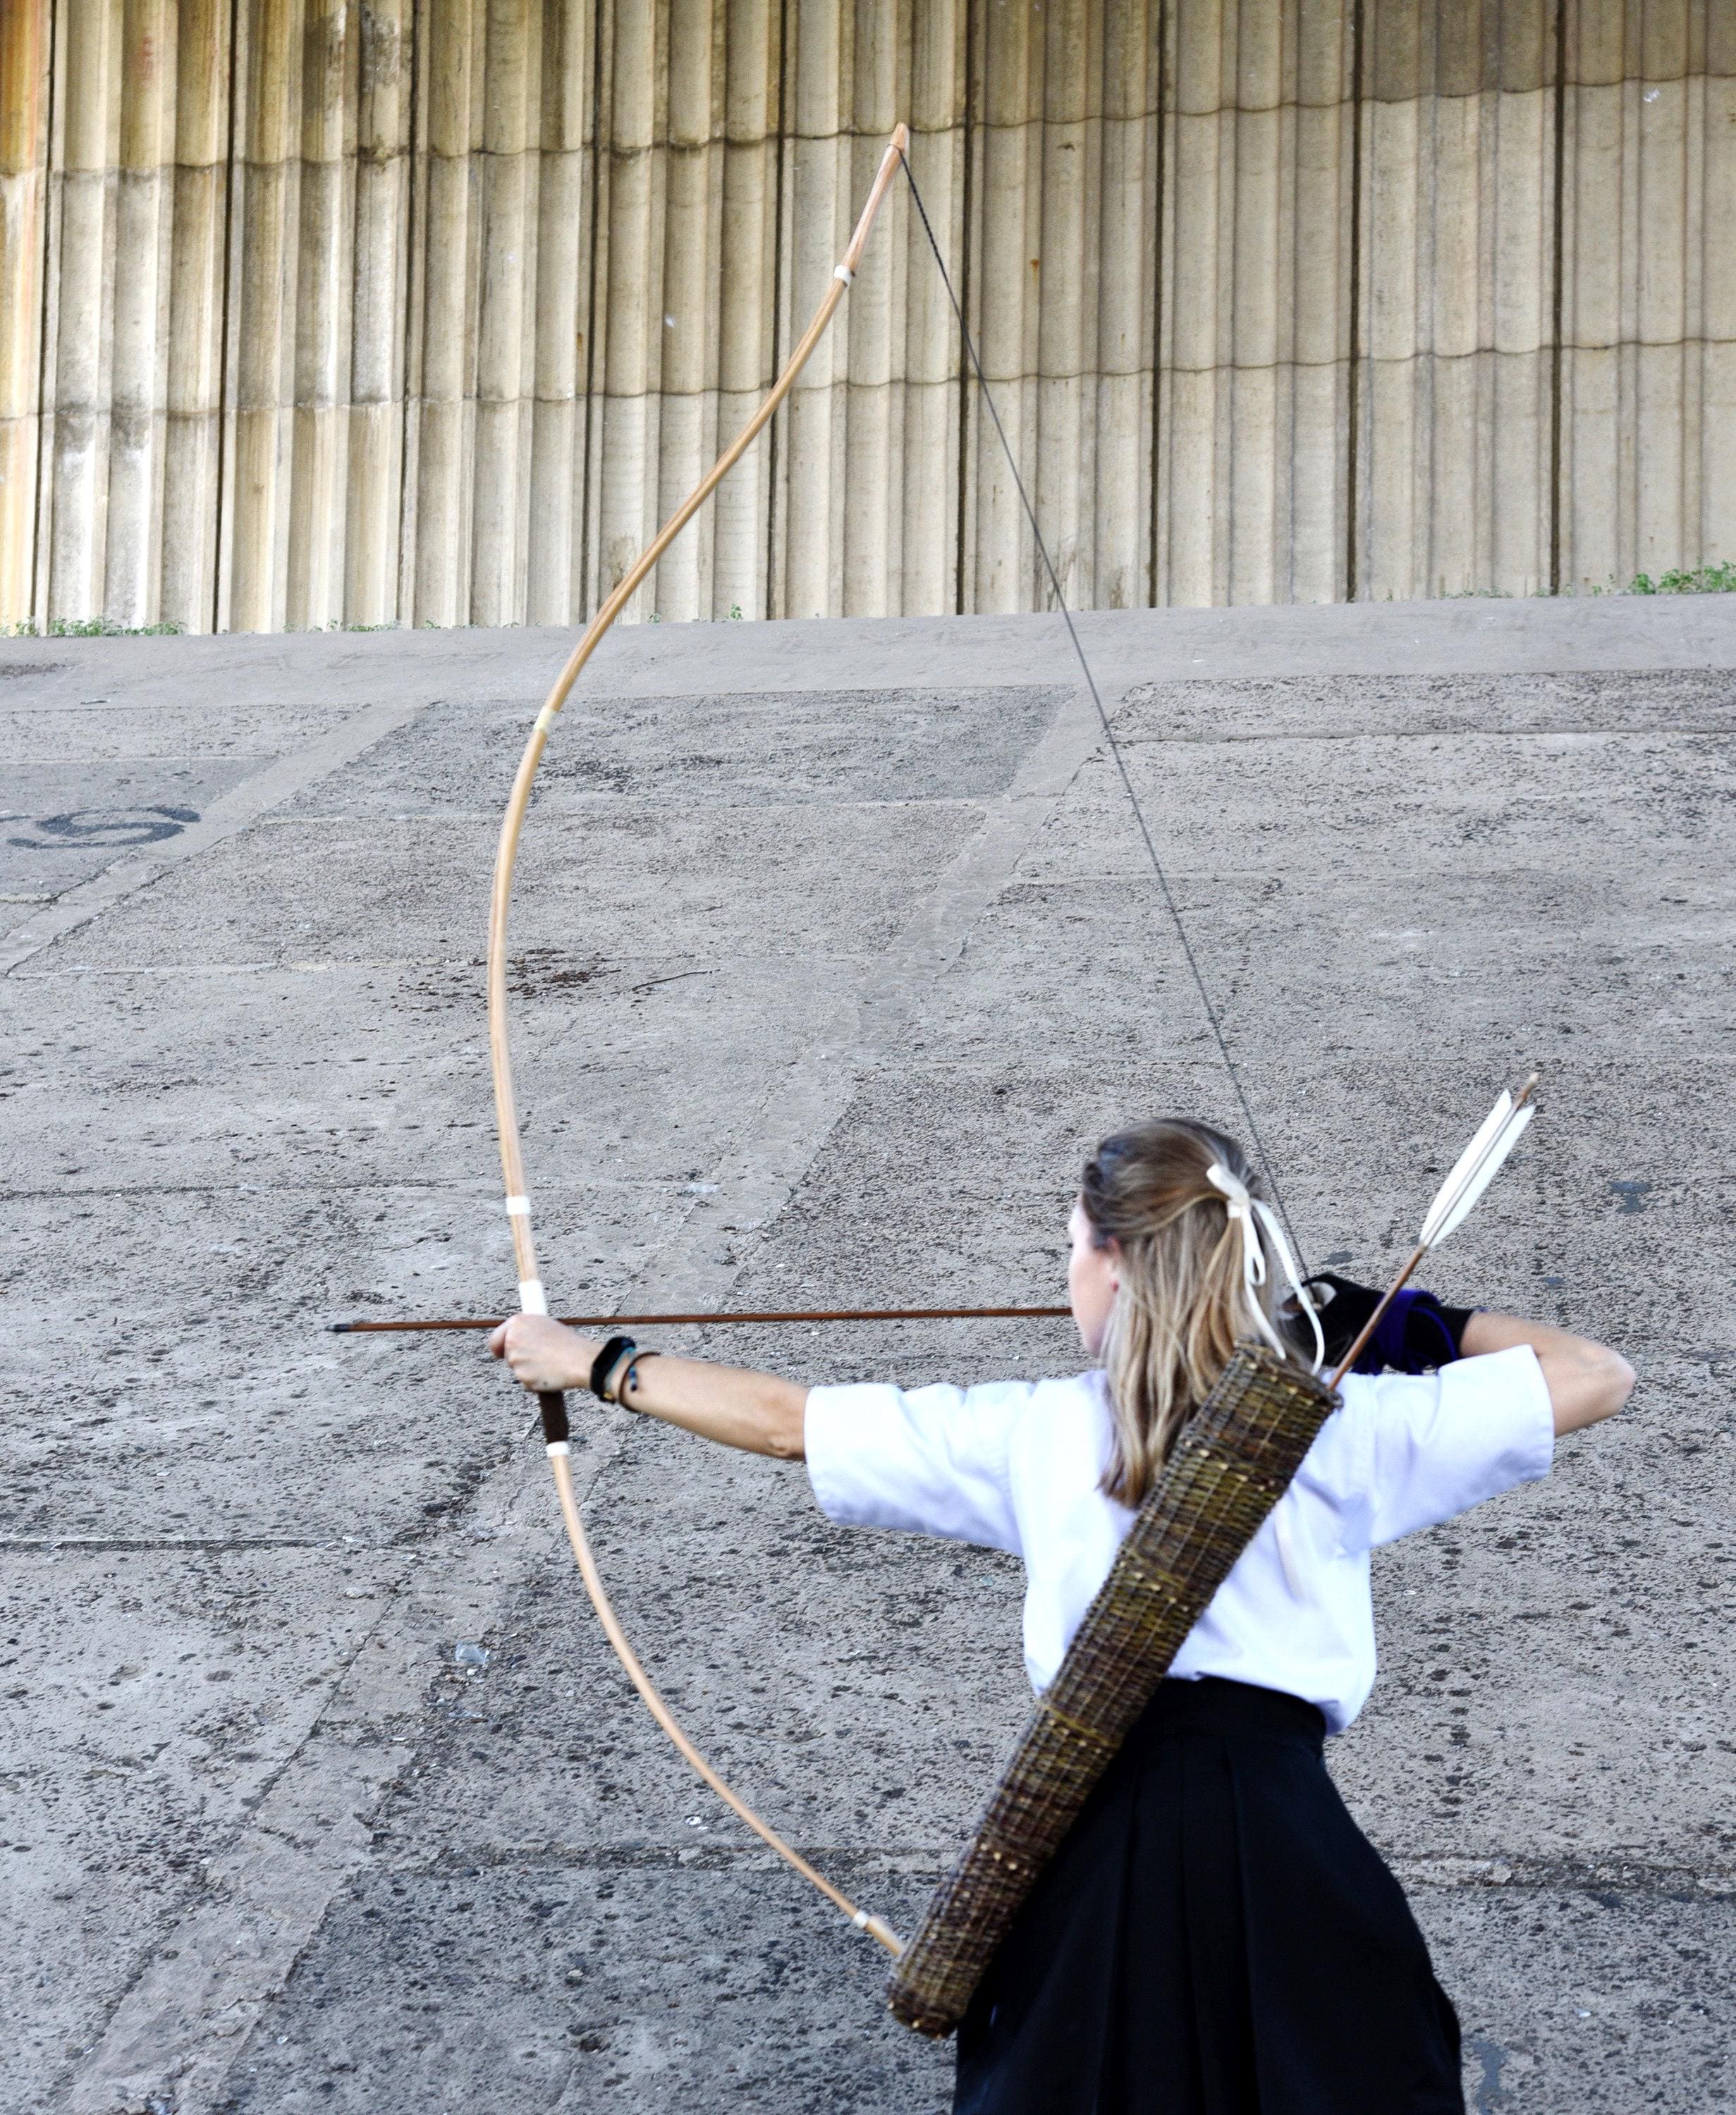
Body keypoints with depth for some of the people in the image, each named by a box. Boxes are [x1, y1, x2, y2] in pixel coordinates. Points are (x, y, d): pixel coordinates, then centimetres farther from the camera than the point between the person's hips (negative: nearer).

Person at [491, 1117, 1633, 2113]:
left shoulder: (1034, 1433, 3)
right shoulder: (1336, 1431, -2)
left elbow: (785, 1420, 13)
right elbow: (1597, 1377, 3)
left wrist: (597, 1363, 26)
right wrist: (1421, 1320, 15)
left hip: (1100, 1844, 2)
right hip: (1282, 1840, -1)